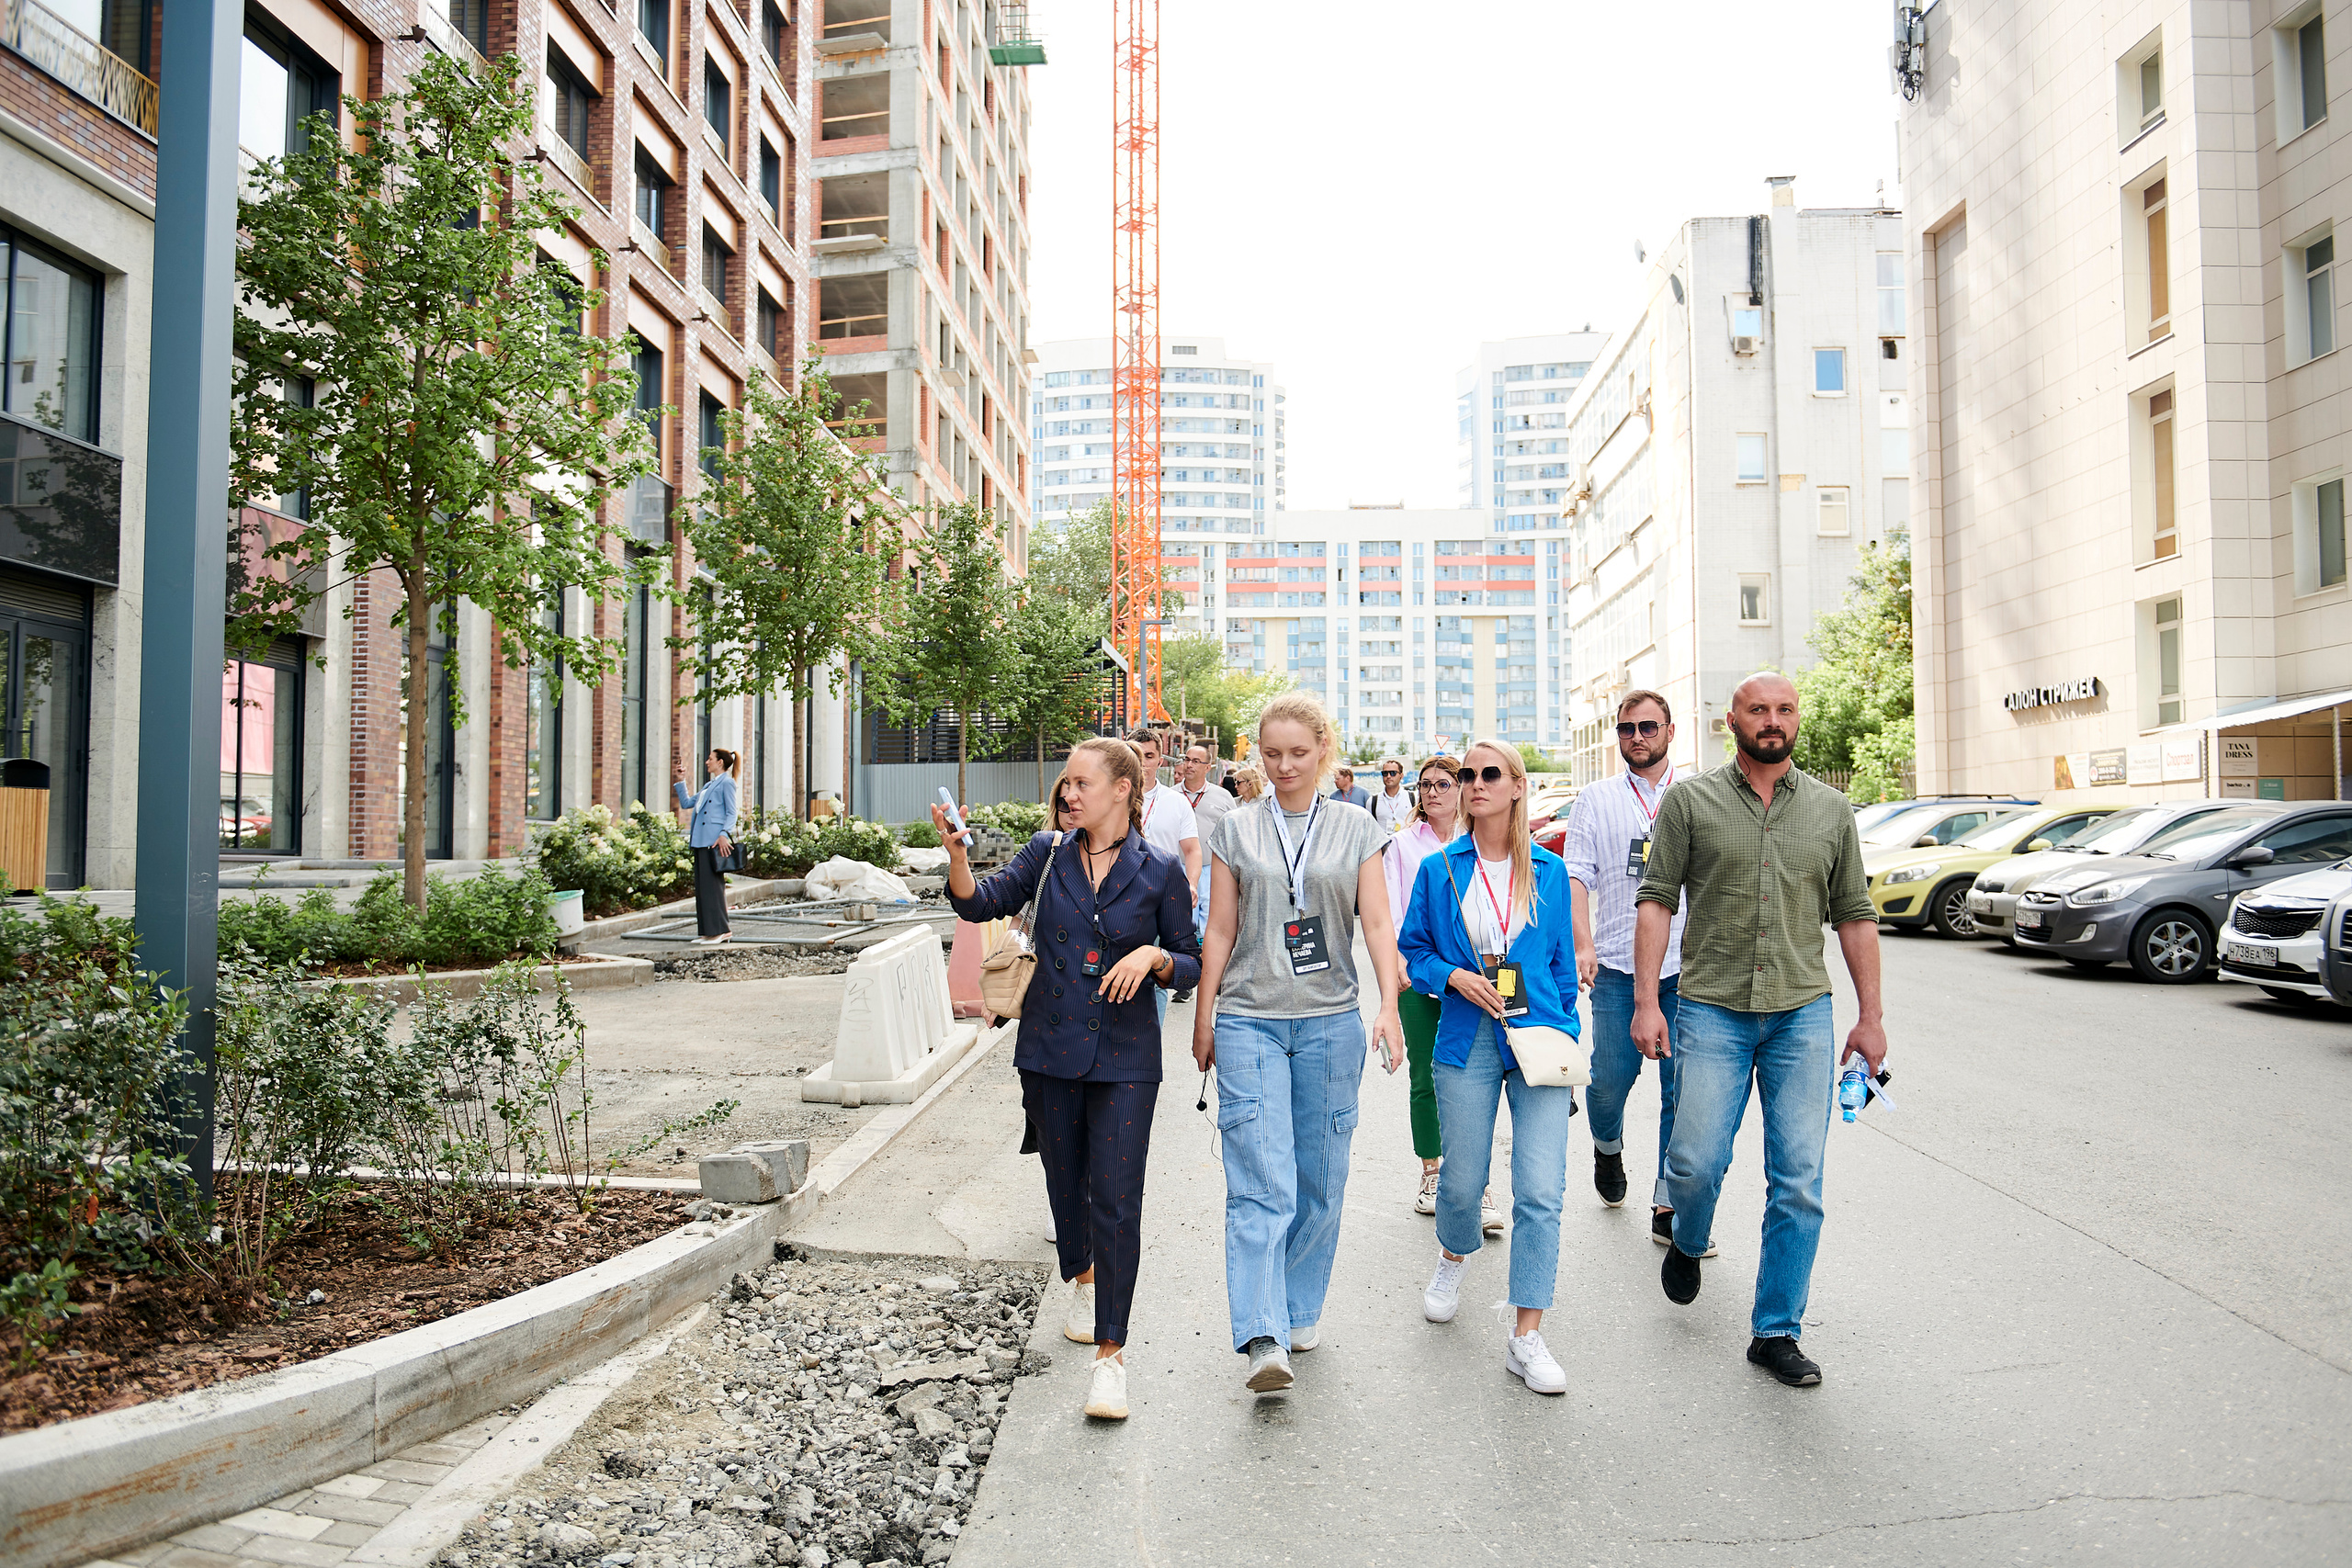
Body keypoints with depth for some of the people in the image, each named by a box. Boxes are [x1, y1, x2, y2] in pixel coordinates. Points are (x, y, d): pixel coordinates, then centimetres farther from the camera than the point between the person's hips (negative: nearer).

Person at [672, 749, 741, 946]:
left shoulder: (726, 783, -3)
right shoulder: (709, 786, 23)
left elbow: (731, 813, -10)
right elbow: (686, 803, 28)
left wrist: (724, 834, -22)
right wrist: (680, 782, 22)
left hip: (714, 840, -9)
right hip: (701, 840, 9)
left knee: (712, 884, -9)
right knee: (702, 886, 8)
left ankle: (721, 930, -5)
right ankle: (708, 931, 12)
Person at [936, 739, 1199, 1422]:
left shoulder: (1160, 871, -4)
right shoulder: (1049, 853, 2)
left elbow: (1191, 965, 2)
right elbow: (982, 904, -6)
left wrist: (1153, 956, -18)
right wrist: (957, 854, -22)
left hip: (1123, 1056, -3)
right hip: (1051, 1048, 3)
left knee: (1117, 1201, -7)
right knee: (1066, 1182, 18)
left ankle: (1110, 1352, 1)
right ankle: (1083, 1282, 46)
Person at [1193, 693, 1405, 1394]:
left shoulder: (1357, 830, 7)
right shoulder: (1236, 832, 7)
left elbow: (1377, 923, 1)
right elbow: (1221, 931, 8)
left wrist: (1389, 1006, -11)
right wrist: (1203, 1019, 8)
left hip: (1329, 1021, 1)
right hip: (1249, 1021, -1)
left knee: (1320, 1179, 8)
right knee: (1261, 1183, -10)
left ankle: (1300, 1310, 26)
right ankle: (1264, 1340, -13)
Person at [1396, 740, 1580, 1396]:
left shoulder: (1548, 871, 5)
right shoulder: (1438, 869, 4)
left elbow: (1562, 962, 11)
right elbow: (1413, 949, 9)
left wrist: (1565, 1034, 6)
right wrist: (1454, 975, -9)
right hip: (1466, 1044, 1)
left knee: (1541, 1192, -7)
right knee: (1462, 1178, 11)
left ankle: (1527, 1338, 3)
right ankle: (1454, 1256, 46)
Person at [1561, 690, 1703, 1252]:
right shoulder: (1597, 800, 9)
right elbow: (1576, 875, 3)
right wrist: (1582, 943, -11)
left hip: (1686, 967, 1)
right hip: (1617, 964, 0)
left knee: (1682, 1089, 0)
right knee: (1611, 1077, 1)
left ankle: (1669, 1208, 9)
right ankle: (1608, 1147, 35)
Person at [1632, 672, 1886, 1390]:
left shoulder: (1831, 810, 9)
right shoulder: (1690, 800, 2)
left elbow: (1855, 916, 12)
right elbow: (1657, 900, -1)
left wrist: (1870, 1016, 10)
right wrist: (1646, 1000, -8)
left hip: (1802, 1014, 2)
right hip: (1712, 1009, -2)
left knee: (1799, 1182, 1)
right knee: (1696, 1161, -4)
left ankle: (1776, 1331, 15)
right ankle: (1688, 1245, 31)